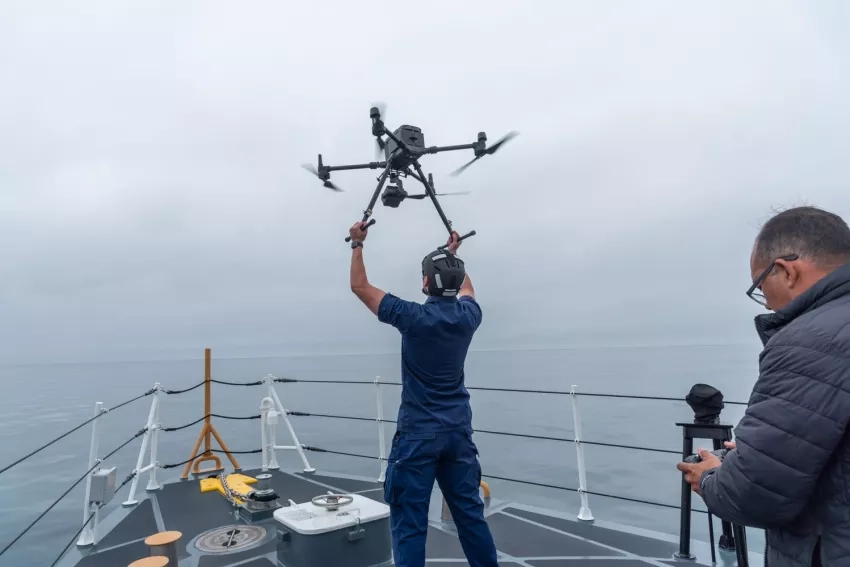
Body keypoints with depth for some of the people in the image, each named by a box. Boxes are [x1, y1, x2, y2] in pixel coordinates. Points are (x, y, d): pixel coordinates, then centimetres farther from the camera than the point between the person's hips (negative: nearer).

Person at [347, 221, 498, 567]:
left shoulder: (414, 316, -15)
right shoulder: (467, 316, -1)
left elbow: (360, 286, -4)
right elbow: (466, 288, 26)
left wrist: (357, 244, 8)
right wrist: (453, 253, 36)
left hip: (418, 433, -5)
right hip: (459, 430, 6)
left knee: (409, 521, 3)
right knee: (470, 512, 18)